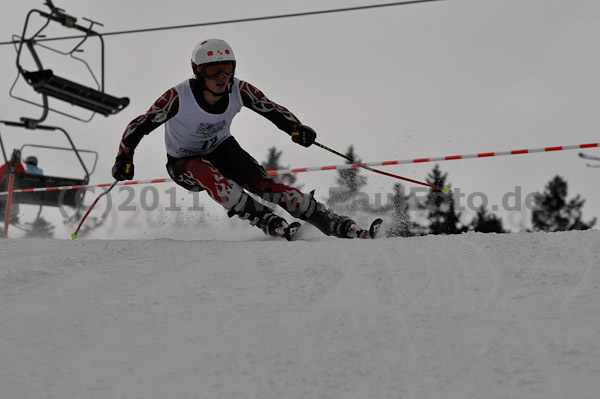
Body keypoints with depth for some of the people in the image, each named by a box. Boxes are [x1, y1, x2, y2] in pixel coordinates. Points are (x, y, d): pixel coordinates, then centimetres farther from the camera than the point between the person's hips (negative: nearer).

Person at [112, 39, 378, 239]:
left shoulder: (239, 91, -21)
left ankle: (338, 225, -22)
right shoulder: (178, 98, -30)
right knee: (206, 173, -38)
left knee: (264, 184, -22)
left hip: (222, 149, 2)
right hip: (184, 163, -2)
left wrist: (296, 129, -28)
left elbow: (271, 110, -9)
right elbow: (139, 126, -20)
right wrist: (124, 160, -32)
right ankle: (269, 223, -38)